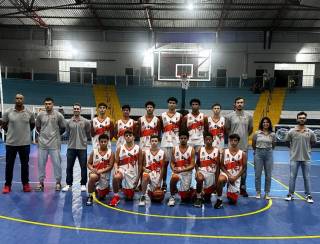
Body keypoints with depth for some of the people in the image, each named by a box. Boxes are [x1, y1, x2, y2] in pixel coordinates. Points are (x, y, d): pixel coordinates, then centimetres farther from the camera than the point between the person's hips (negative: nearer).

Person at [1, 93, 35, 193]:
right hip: (11, 143, 0)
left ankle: (25, 184, 22)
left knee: (25, 165, 9)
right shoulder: (8, 112, -3)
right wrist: (11, 132, 11)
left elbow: (32, 125, 13)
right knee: (9, 165, 9)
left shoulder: (29, 113, -2)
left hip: (25, 143, 0)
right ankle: (7, 185, 23)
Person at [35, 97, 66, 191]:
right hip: (42, 143, 2)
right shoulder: (40, 115, 2)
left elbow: (63, 128, 6)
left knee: (57, 163, 2)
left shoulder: (58, 115, -4)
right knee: (41, 163, 9)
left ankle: (58, 182, 15)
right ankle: (41, 182, 22)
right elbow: (37, 127, 16)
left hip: (55, 144, -2)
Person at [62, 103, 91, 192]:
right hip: (71, 147, 2)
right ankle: (68, 184, 22)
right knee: (69, 167, 8)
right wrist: (73, 139, 12)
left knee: (83, 167, 4)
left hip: (82, 147, -2)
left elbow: (88, 133, 7)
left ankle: (83, 184, 17)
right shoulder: (69, 122, 3)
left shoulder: (85, 122, -2)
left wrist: (83, 139, 10)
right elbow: (67, 133, 15)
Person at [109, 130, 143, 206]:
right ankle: (116, 196, -15)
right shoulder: (120, 149, 2)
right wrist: (116, 169, -20)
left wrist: (138, 177, 1)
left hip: (133, 173, 1)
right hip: (122, 170, -1)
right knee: (116, 177, -38)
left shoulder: (138, 149, 0)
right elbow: (116, 162, 2)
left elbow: (140, 164, 4)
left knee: (129, 197, 7)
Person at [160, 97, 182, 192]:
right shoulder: (163, 115, 6)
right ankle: (164, 184, 15)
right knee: (165, 163, 5)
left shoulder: (179, 116, 5)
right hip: (165, 142, 1)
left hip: (176, 142, -1)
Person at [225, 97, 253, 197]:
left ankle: (243, 188, 21)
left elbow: (251, 128, 16)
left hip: (244, 146, 2)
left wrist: (244, 136, 11)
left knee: (243, 168, 9)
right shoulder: (229, 116, -1)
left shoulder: (248, 116, 4)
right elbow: (227, 129, 7)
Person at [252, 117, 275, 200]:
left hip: (268, 154, 1)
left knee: (268, 175, 6)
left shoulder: (272, 134, 2)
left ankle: (267, 193, 18)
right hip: (258, 153, -1)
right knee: (257, 174, 3)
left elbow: (273, 146, 14)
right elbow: (253, 145, 9)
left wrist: (268, 150, 12)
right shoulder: (256, 133, -1)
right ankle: (258, 192, 15)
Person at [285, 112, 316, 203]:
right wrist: (294, 149, 7)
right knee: (292, 177, 6)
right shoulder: (291, 132, -3)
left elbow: (313, 143, 12)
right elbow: (288, 142, 8)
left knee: (307, 178, 8)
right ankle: (290, 194, 17)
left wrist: (306, 148, 8)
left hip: (306, 158, 1)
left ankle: (308, 195, 21)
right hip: (294, 158, -1)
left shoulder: (310, 132, 0)